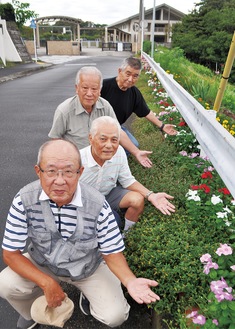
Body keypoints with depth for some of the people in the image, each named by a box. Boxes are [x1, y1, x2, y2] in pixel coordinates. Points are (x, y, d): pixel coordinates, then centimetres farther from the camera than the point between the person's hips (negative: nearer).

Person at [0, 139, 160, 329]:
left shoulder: (98, 205, -28)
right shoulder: (24, 200, -26)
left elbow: (112, 252, -16)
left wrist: (130, 281, -36)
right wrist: (47, 283, -25)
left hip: (89, 267, -1)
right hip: (42, 264, 2)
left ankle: (88, 294, 22)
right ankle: (32, 312, 15)